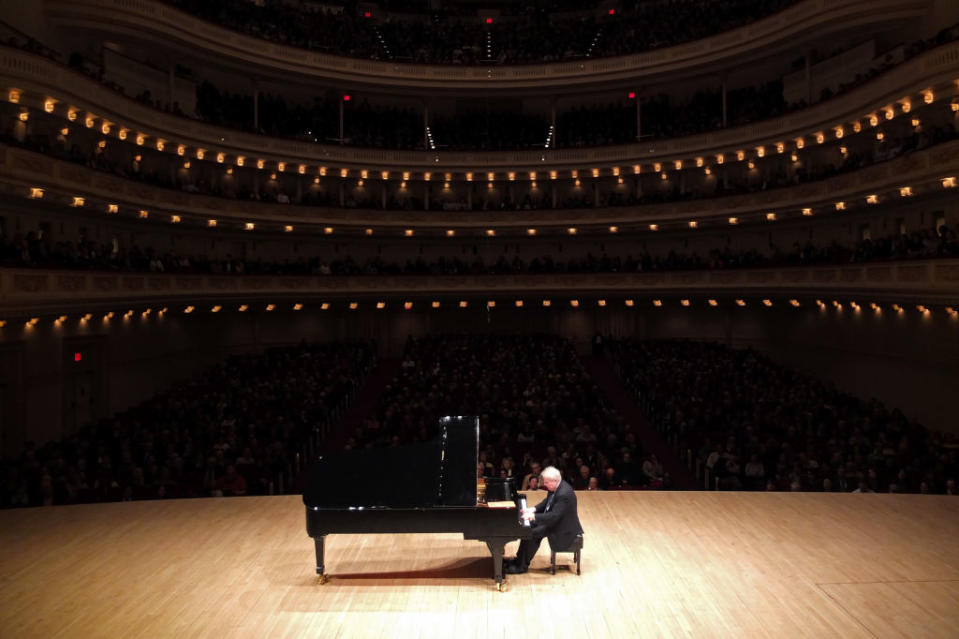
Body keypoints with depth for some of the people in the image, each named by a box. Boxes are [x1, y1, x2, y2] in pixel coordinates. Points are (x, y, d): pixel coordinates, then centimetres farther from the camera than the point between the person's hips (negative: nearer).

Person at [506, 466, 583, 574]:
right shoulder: (556, 487, -1)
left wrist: (534, 516, -32)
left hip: (564, 529, -10)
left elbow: (554, 516, -34)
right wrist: (534, 509, -2)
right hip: (554, 520, 10)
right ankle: (519, 559, 17)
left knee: (532, 534, -17)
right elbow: (547, 502, 14)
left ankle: (522, 565, -2)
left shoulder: (564, 494, -31)